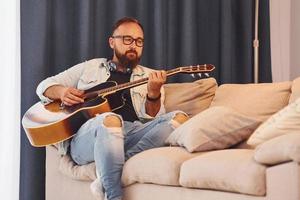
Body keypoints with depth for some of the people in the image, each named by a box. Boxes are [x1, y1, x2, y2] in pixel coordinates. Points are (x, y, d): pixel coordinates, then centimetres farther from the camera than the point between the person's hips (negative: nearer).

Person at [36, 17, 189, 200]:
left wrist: (154, 94, -13)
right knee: (110, 119, -38)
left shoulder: (151, 77, 22)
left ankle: (124, 161, -34)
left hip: (131, 136, 2)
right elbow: (45, 86, 24)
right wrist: (62, 92, 1)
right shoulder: (90, 67, 23)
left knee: (179, 118, -22)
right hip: (85, 136, -2)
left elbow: (153, 119, 8)